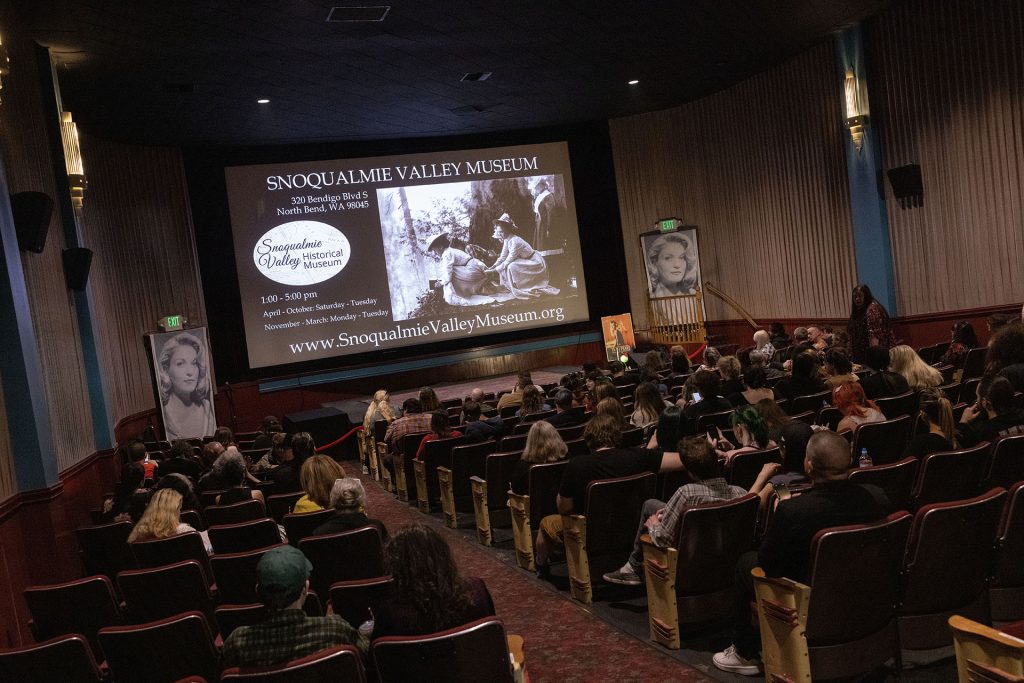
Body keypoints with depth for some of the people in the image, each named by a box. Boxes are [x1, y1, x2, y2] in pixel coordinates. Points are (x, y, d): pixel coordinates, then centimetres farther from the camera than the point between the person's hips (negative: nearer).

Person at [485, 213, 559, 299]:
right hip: (526, 261, 9)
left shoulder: (515, 241, -29)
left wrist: (494, 270, -24)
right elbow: (503, 257, 1)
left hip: (536, 263, -9)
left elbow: (508, 260, -27)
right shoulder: (506, 240, -4)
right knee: (504, 266, 2)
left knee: (512, 267, -25)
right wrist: (492, 267, -11)